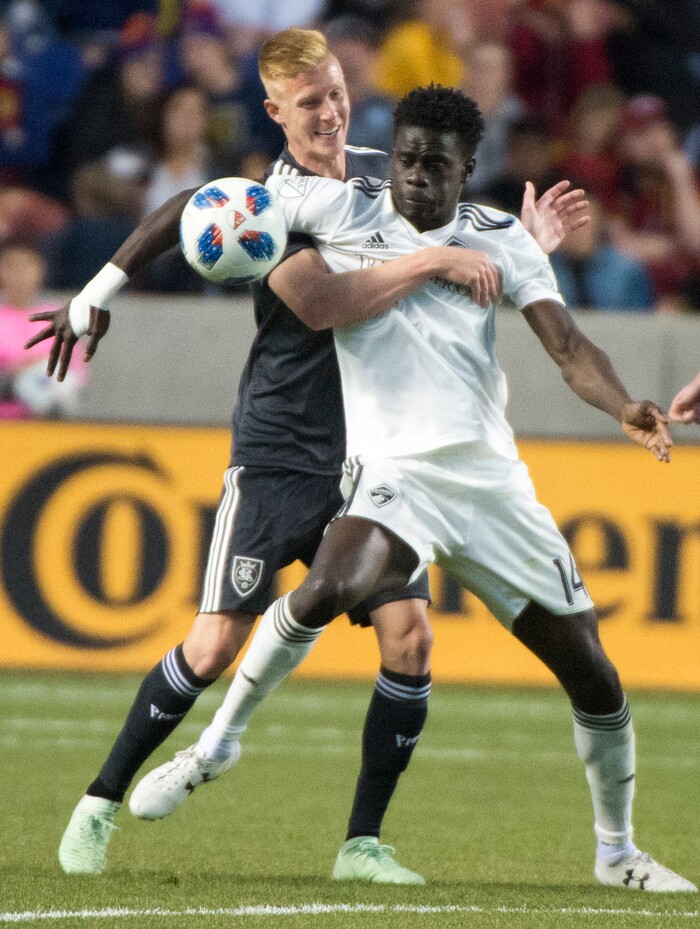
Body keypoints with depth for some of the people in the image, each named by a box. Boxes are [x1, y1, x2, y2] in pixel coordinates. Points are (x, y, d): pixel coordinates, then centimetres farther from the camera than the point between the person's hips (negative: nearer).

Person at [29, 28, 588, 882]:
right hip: (278, 456, -5)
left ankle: (363, 841, 2)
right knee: (215, 644, -9)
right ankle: (100, 804, 8)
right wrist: (434, 259, -25)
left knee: (408, 639, -8)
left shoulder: (379, 172, 8)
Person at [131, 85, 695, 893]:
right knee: (328, 589, -34)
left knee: (592, 674, 4)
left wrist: (627, 410, -21)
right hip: (394, 473, -3)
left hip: (493, 478, 3)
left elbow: (568, 348, -2)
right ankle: (220, 740, -14)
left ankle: (616, 850, 24)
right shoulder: (341, 208, 1)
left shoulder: (502, 240, 6)